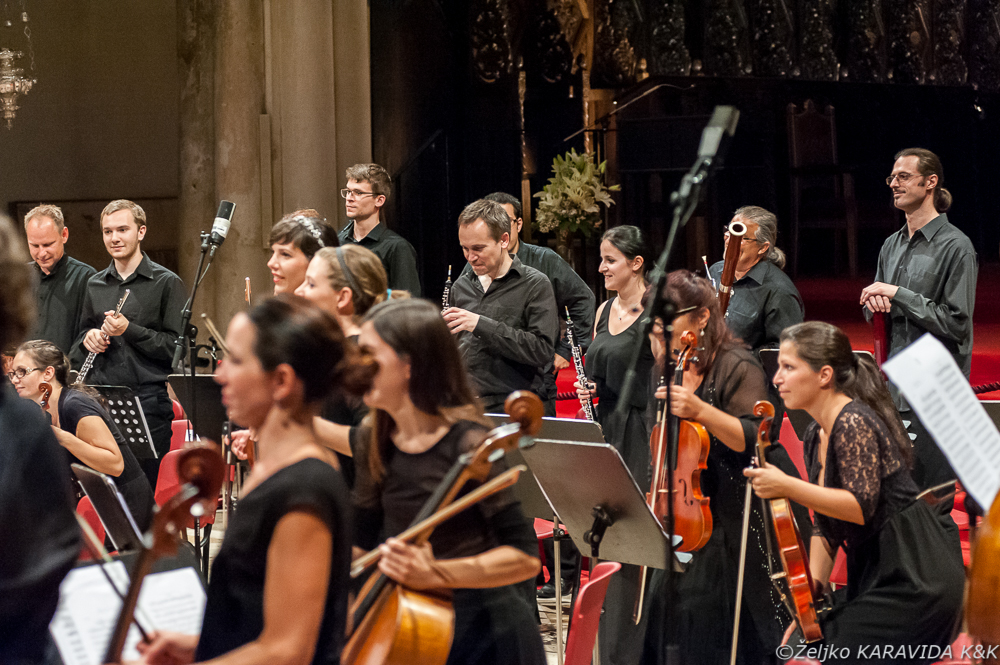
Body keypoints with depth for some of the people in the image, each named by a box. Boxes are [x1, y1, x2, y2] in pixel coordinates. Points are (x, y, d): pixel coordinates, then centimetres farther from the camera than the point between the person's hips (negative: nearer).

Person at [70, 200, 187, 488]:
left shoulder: (166, 283, 0)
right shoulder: (95, 285, 17)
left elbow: (176, 347, -5)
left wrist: (130, 330, -15)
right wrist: (89, 337, 4)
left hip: (148, 402, -4)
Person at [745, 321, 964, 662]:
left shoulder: (853, 423, -15)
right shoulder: (816, 436, 12)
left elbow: (861, 507, -23)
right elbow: (826, 528, 16)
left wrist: (787, 487, -26)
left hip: (913, 578, -9)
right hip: (874, 576, 9)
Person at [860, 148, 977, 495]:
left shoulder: (955, 247, -9)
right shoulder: (891, 245, 15)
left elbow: (956, 322, -15)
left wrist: (897, 294, -14)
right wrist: (874, 302, -2)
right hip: (893, 389, 7)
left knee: (930, 495, -4)